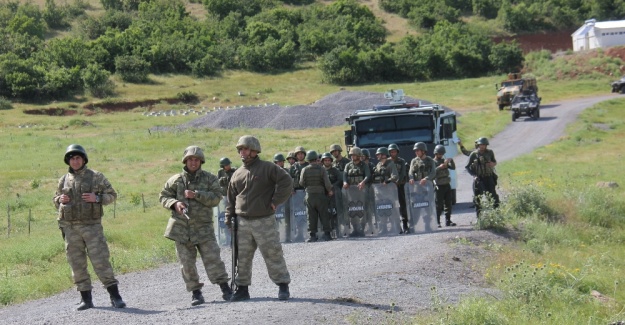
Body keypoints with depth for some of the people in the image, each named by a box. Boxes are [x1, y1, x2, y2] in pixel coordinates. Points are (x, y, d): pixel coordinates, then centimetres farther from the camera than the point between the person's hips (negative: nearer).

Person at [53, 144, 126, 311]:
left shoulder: (96, 177, 3)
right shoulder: (64, 180, 12)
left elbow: (112, 195, 5)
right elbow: (56, 200, 23)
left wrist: (97, 198, -13)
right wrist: (60, 200, -1)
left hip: (92, 226, -3)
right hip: (70, 227, 3)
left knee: (100, 261, -9)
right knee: (77, 264, 3)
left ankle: (115, 297, -4)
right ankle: (86, 299, 11)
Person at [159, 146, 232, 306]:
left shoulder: (210, 179, 4)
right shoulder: (176, 180, 8)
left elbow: (216, 197, -7)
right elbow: (163, 196, 11)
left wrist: (196, 195, -16)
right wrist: (174, 204, -10)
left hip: (203, 227, -2)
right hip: (181, 227, 2)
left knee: (212, 257, -8)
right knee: (186, 262, 2)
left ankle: (225, 288, -2)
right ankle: (195, 292, 10)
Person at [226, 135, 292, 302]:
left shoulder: (267, 168, -3)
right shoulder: (237, 174, 13)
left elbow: (286, 182, -8)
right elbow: (231, 198, 19)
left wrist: (275, 201, -10)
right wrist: (229, 217, 11)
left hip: (264, 221, -5)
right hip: (242, 222, 5)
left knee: (273, 254, -4)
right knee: (242, 257, 6)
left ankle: (283, 285, 6)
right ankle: (242, 288, 15)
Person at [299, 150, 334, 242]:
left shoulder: (305, 170, -3)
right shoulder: (321, 169, -7)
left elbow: (301, 183, -1)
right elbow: (327, 182, -11)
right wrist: (329, 190, 6)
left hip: (309, 196, 1)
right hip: (321, 195, -1)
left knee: (311, 217, 5)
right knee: (324, 216, 6)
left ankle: (313, 235, 2)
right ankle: (327, 234, 4)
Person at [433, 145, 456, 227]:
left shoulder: (444, 161, 14)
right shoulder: (433, 162, -3)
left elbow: (453, 168, 8)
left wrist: (451, 161, -10)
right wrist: (440, 167, -31)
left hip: (447, 185, 6)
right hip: (439, 186, -6)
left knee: (448, 204, 6)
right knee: (439, 205, -7)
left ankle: (448, 221, 12)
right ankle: (437, 222, -4)